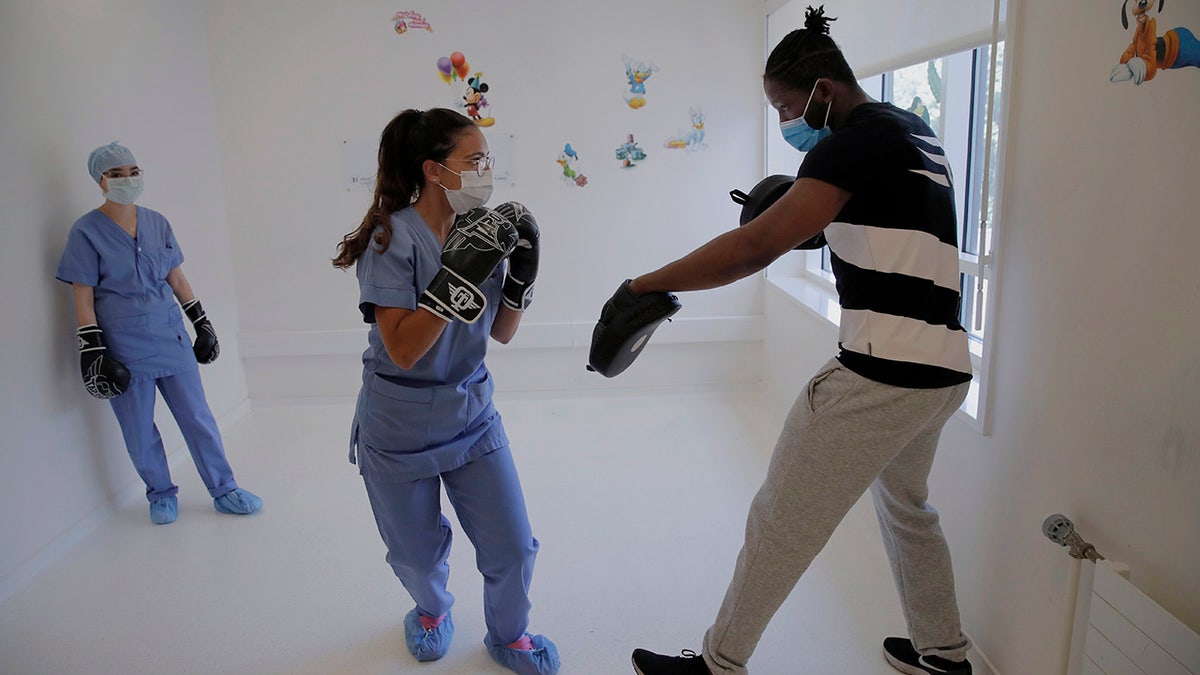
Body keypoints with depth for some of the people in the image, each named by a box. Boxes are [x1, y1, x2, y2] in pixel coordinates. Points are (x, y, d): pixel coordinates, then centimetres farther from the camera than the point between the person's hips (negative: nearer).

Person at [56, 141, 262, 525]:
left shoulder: (157, 223, 7)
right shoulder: (86, 232, -5)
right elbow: (83, 299, -6)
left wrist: (202, 323, 15)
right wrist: (92, 354, -10)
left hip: (172, 339, 3)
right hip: (125, 349, -3)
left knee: (198, 418, 6)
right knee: (140, 432, 6)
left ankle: (224, 492, 17)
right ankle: (161, 494, 27)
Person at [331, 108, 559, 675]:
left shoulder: (480, 230, -3)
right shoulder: (392, 237, -19)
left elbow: (502, 333, 3)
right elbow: (403, 349, -27)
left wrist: (521, 267, -12)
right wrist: (462, 271, -33)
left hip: (471, 414, 4)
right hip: (400, 431, -4)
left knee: (513, 548, 7)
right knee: (417, 554, 17)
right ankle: (432, 609, 52)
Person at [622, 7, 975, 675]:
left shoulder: (860, 134, -14)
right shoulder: (914, 131, 14)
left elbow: (758, 246, -26)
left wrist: (643, 286, -23)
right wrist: (816, 226, 11)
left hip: (880, 374, -10)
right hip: (944, 369, 10)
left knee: (779, 521, 3)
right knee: (906, 504, 28)